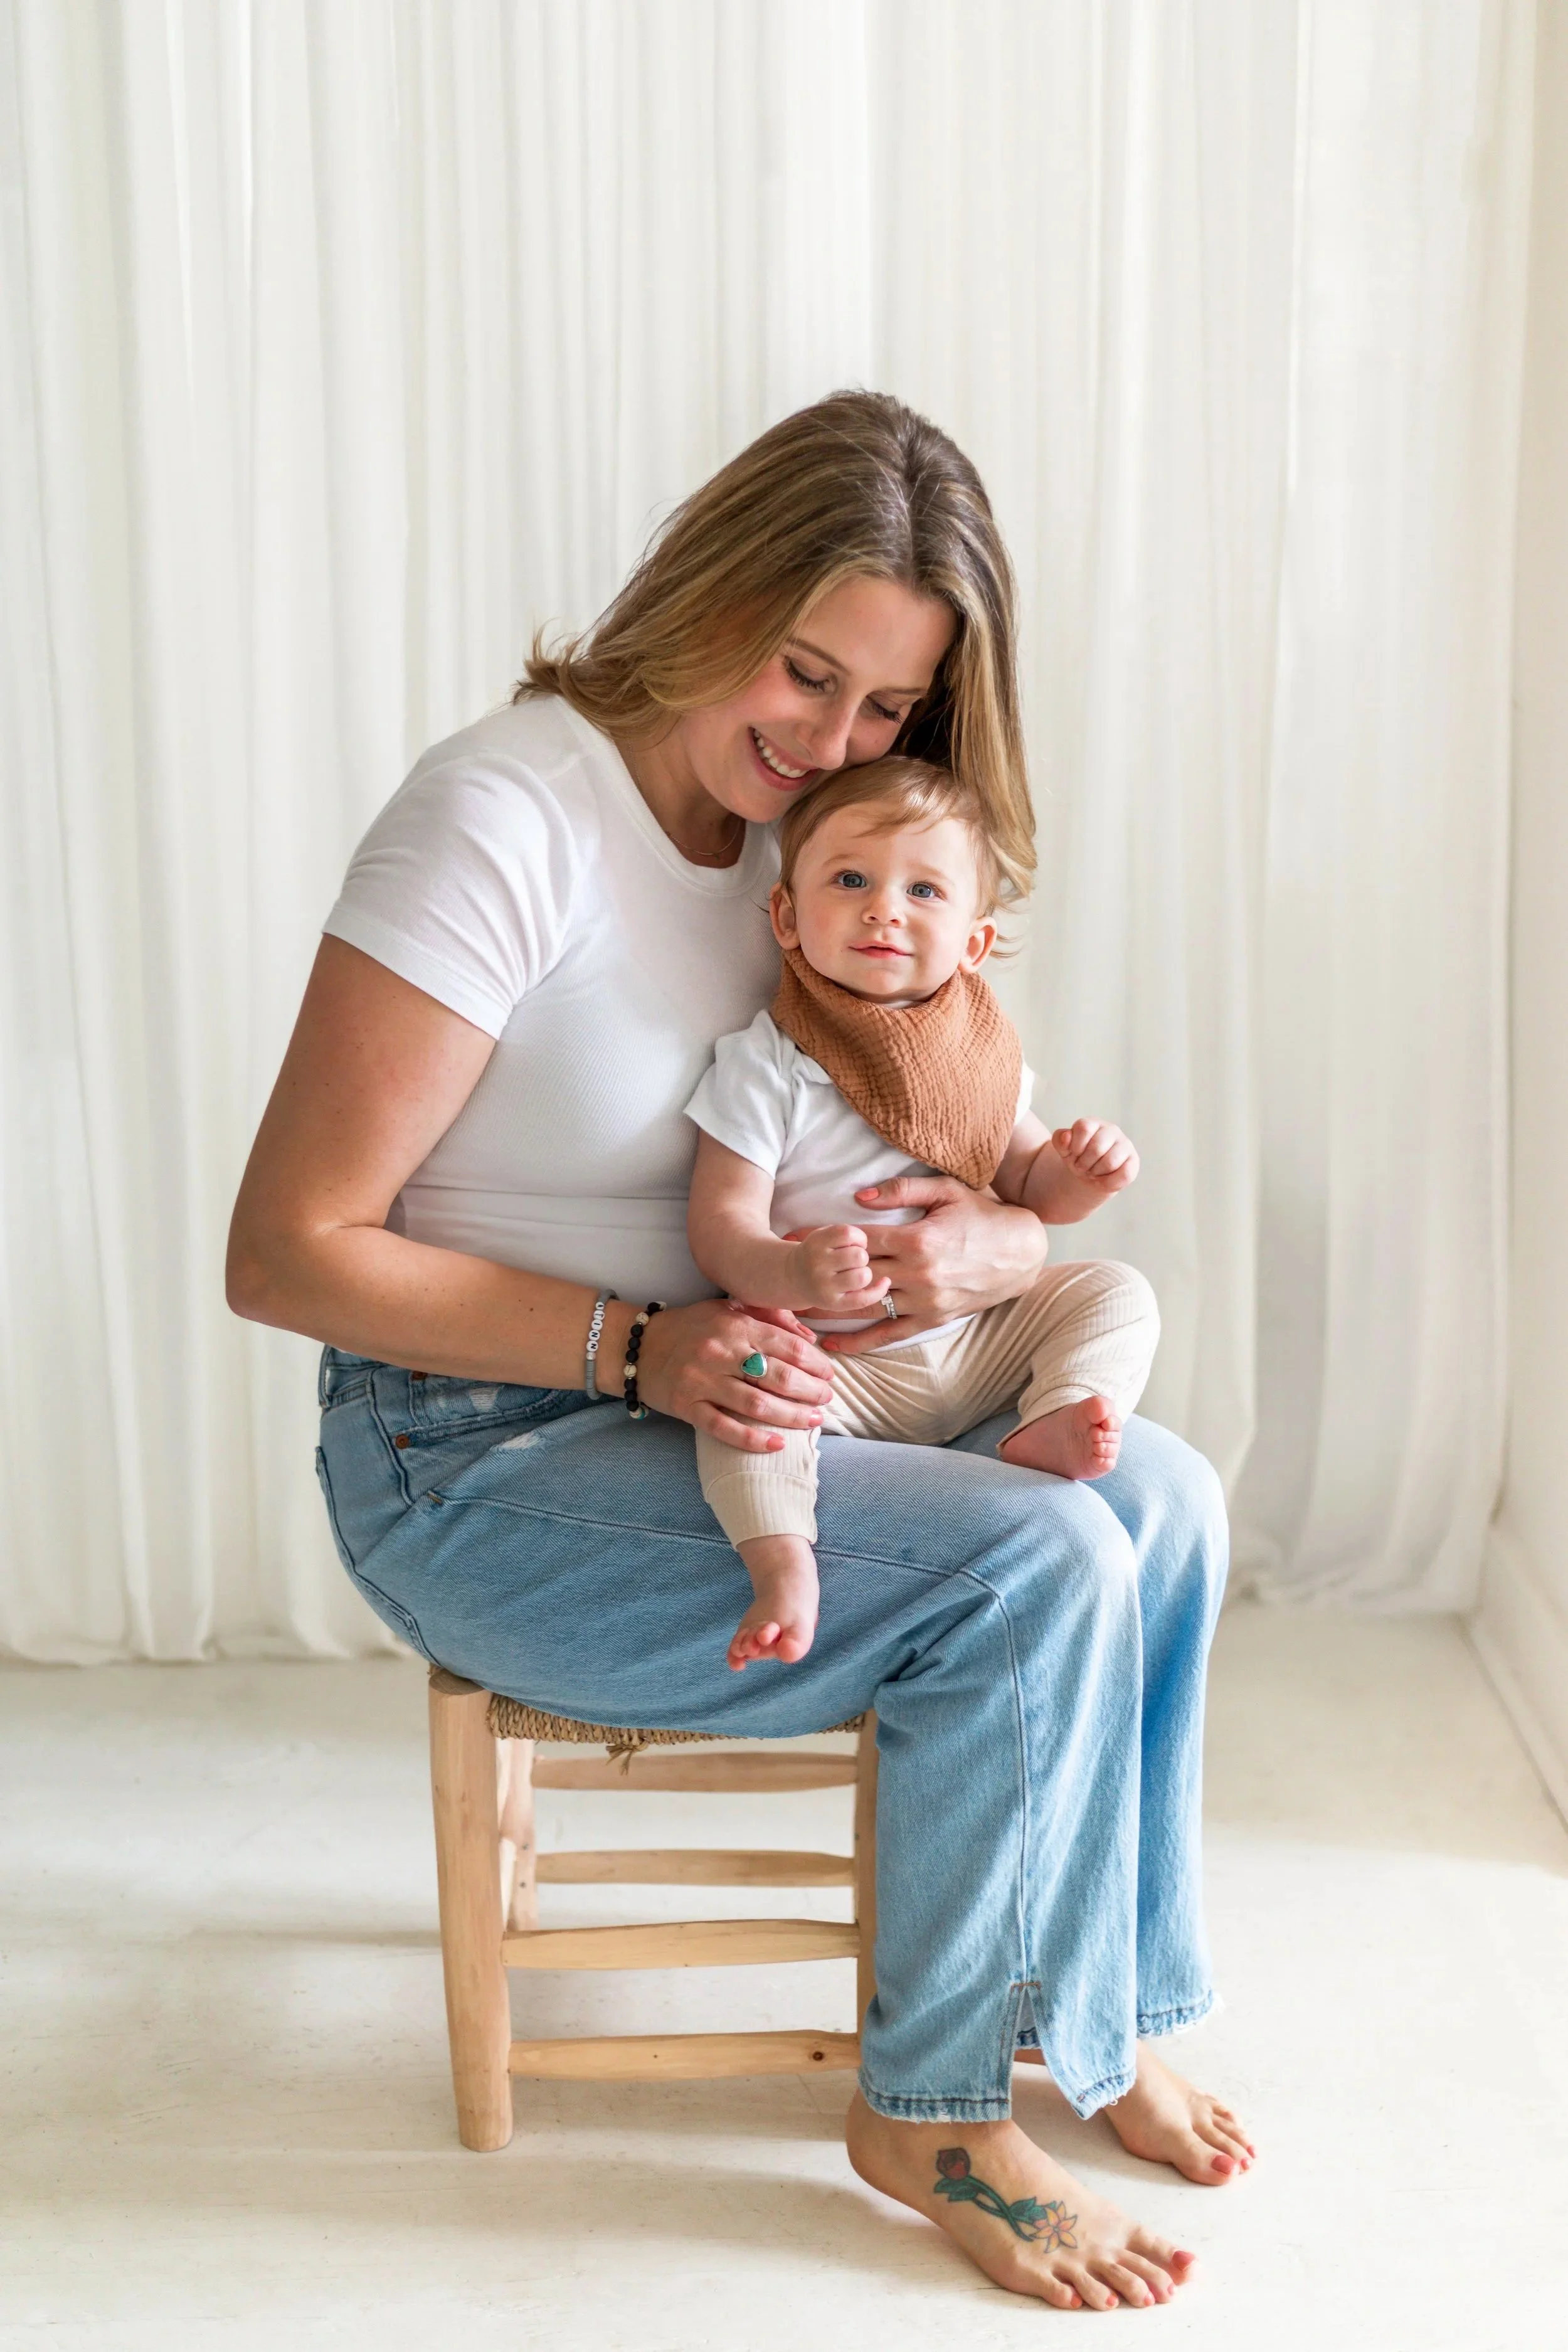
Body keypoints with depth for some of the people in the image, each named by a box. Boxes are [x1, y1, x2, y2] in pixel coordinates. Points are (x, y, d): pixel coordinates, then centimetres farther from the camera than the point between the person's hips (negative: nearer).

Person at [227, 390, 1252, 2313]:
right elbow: (287, 1253, -19)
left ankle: (1094, 2014, 10)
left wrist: (997, 1246, -18)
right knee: (1037, 1567, -21)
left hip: (733, 1410, 7)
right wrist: (638, 1345, -26)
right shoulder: (505, 819, -19)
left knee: (1162, 1495, -9)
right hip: (477, 1460, -7)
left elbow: (1000, 1183, 8)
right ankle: (929, 2115, -2)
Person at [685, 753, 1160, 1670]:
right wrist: (794, 1274, -37)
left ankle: (1057, 1421, -20)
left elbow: (1026, 1180, 18)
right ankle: (783, 1564, -38)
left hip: (974, 1341, 5)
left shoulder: (979, 1051, 6)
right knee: (744, 1379, -34)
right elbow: (722, 1225, -16)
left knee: (1116, 1294, -3)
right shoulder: (767, 1066, -11)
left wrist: (1083, 1173, -5)